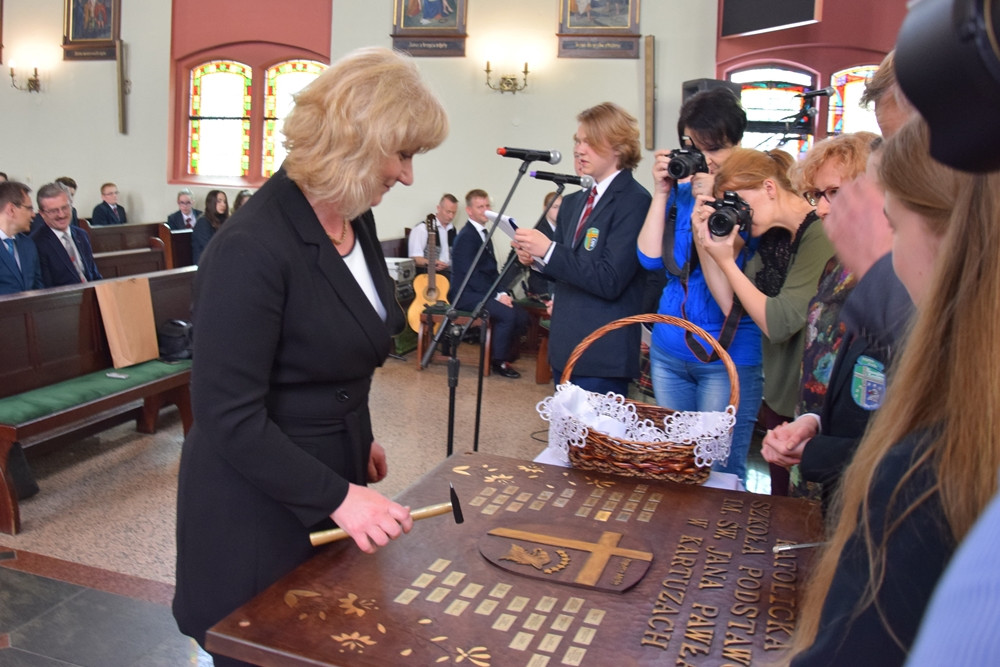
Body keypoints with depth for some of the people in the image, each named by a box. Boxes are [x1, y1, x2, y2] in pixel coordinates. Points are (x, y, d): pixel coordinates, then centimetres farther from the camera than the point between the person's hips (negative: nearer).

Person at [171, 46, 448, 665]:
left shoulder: (355, 219, 0)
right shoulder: (251, 249, -26)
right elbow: (229, 417, -25)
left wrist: (360, 439, 11)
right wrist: (338, 497, -25)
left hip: (336, 473, 8)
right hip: (260, 507, -7)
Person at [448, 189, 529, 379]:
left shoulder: (483, 235, 15)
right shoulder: (466, 236, -13)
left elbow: (493, 270, 14)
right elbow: (471, 275, -20)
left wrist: (502, 292, -3)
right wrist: (497, 296, -20)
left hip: (482, 292, 9)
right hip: (465, 294, -9)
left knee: (521, 316, -8)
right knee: (507, 314, -26)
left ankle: (504, 355, 8)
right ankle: (498, 361, -10)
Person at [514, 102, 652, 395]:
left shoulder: (634, 201, -13)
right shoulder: (574, 202, 12)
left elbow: (610, 281, -20)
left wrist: (549, 250, -22)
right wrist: (535, 258, -2)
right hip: (566, 349, 8)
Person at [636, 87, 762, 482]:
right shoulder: (679, 193, 9)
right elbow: (650, 259, -1)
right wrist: (662, 193, -4)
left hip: (729, 357, -5)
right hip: (668, 351, 6)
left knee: (719, 471, 0)